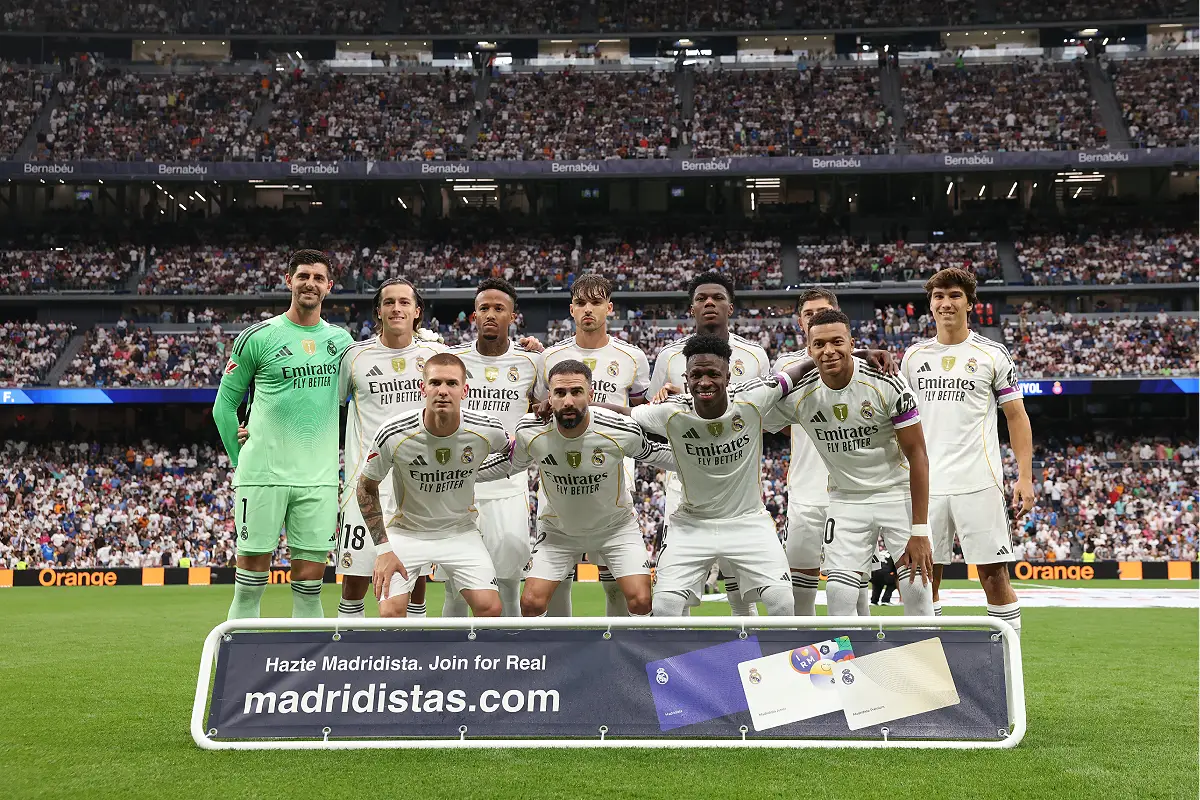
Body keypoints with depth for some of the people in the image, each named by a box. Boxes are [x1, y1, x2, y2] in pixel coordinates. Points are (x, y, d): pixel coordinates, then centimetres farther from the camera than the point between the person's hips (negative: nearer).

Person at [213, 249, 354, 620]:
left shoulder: (341, 339, 11)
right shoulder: (258, 337, 0)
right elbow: (224, 405, 6)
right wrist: (241, 460, 3)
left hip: (319, 478, 3)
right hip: (262, 475, -3)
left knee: (309, 583, 4)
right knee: (251, 577, 0)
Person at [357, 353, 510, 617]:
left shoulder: (488, 431, -18)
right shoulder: (393, 434, -21)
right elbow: (366, 488, -6)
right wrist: (383, 549, -9)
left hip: (461, 532, 1)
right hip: (406, 531, -1)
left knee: (489, 608, -14)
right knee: (392, 611, -18)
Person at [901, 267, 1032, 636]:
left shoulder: (992, 354, 3)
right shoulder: (914, 355, 12)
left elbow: (1017, 417, 4)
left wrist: (1025, 477, -5)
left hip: (979, 483, -3)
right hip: (925, 484, 3)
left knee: (993, 575, -3)